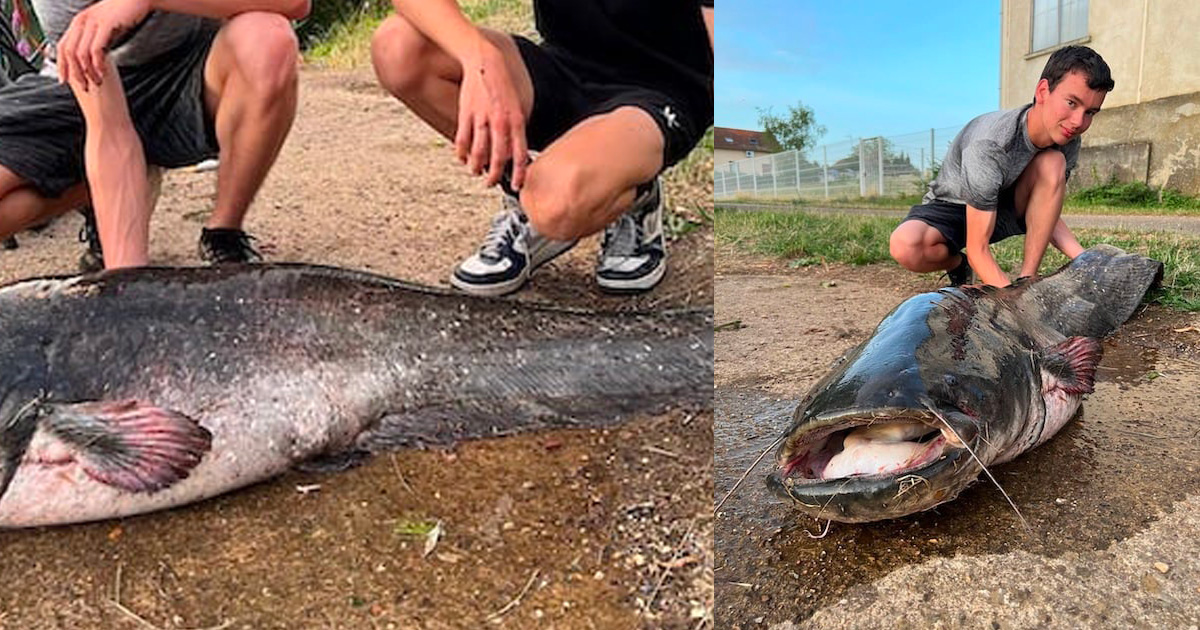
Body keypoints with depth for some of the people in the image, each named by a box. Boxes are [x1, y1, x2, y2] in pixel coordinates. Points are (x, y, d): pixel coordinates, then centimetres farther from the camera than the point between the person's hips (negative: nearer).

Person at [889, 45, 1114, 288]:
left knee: (1053, 163, -25)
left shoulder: (1067, 142, -14)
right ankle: (958, 264, -1)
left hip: (1005, 207, 5)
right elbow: (977, 250, -34)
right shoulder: (989, 146, -35)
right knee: (905, 246, -39)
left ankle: (1026, 279, -18)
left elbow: (1047, 212, -3)